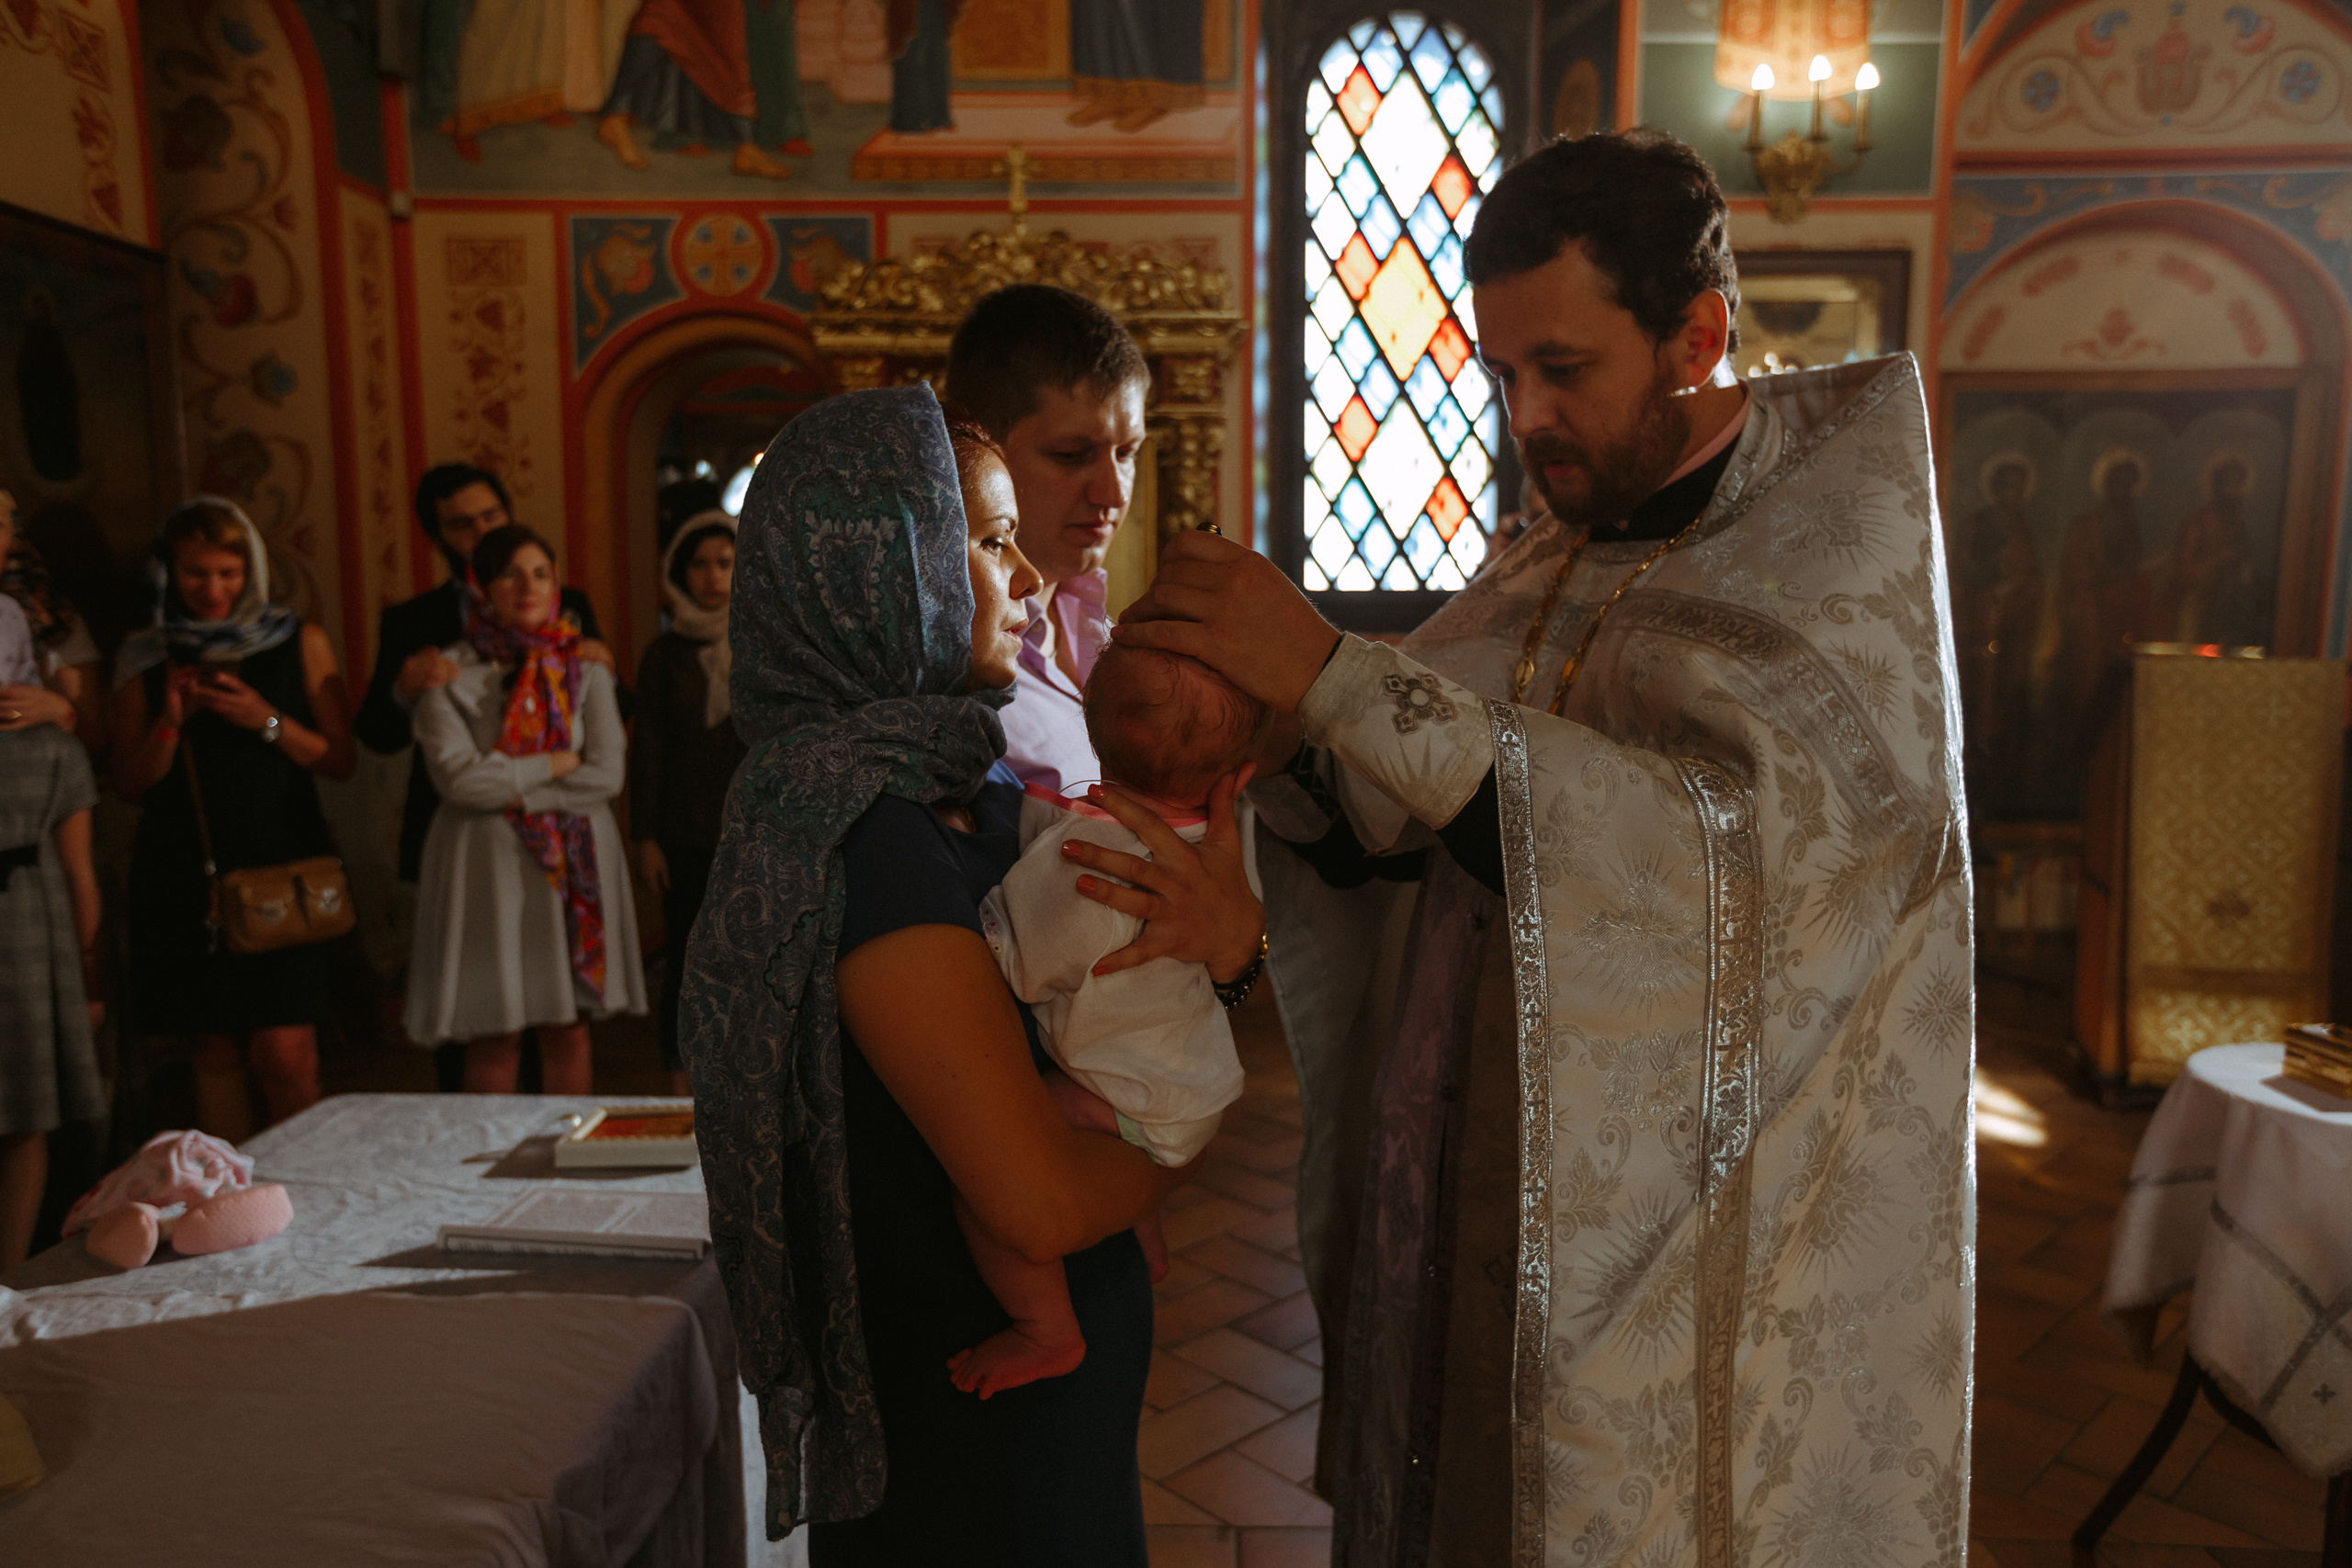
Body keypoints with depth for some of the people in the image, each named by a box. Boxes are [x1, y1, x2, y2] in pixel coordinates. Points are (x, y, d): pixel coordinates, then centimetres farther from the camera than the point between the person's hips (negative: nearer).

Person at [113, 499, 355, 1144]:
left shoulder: (300, 643, 5)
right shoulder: (147, 656, 8)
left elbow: (340, 760, 4)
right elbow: (130, 784, 8)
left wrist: (267, 720, -11)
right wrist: (170, 720, -8)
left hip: (282, 865, -1)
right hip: (186, 867, 2)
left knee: (285, 1055, -8)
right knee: (217, 1052, 5)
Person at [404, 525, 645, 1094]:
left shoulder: (584, 667, 6)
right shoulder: (450, 673, 0)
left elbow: (608, 774, -3)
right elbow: (458, 777, -12)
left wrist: (515, 790, -9)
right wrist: (555, 764, -7)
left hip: (575, 862, 2)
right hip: (488, 863, -2)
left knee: (568, 1027, 6)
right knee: (495, 1034, 0)